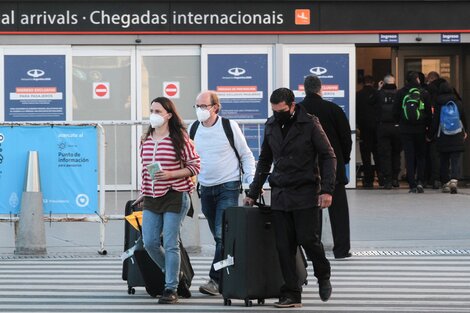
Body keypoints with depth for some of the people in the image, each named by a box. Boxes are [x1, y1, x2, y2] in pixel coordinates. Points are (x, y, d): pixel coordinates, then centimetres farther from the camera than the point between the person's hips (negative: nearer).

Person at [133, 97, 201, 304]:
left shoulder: (179, 139, -7)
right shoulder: (146, 140, 10)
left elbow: (194, 166, -6)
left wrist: (171, 174, -18)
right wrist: (144, 193, 17)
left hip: (174, 196, -6)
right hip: (152, 198, 6)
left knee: (170, 245, -5)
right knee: (149, 243, 1)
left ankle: (171, 289, 2)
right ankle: (172, 274, 25)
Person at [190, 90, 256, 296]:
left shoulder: (229, 126, -6)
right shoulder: (193, 130, 5)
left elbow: (246, 155, 2)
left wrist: (252, 181, -9)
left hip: (228, 188, -5)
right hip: (206, 189, 5)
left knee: (223, 235, -14)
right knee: (219, 237, 9)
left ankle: (215, 280, -17)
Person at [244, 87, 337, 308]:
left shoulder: (310, 124, -6)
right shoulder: (271, 126, 10)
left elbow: (328, 157, -4)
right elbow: (264, 161, 20)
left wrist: (327, 189, -13)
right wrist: (253, 193, 18)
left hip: (305, 193, -5)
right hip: (279, 194, 5)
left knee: (308, 239, -9)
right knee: (284, 246, 0)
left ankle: (323, 276, 19)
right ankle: (291, 294, 5)